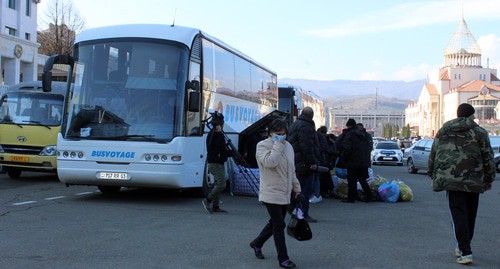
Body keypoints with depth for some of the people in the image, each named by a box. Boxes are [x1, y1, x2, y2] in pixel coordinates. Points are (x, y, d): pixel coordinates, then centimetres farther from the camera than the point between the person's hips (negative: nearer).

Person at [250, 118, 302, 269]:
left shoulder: (287, 146, 12)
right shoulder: (263, 146, -9)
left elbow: (292, 170, 19)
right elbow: (270, 162, -29)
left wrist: (297, 189, 18)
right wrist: (278, 145, -20)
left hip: (285, 194, 8)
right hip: (271, 193, -7)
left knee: (275, 223, 16)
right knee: (279, 225, -5)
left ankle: (257, 244, 38)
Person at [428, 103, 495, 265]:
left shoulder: (443, 132, 10)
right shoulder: (479, 132, 2)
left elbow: (433, 155, 13)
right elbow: (488, 157, 2)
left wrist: (433, 176, 21)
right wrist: (489, 178, 11)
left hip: (450, 180, 1)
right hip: (472, 181, -1)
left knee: (459, 215, -2)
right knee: (470, 215, 14)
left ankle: (465, 252, -12)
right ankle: (462, 247, 24)